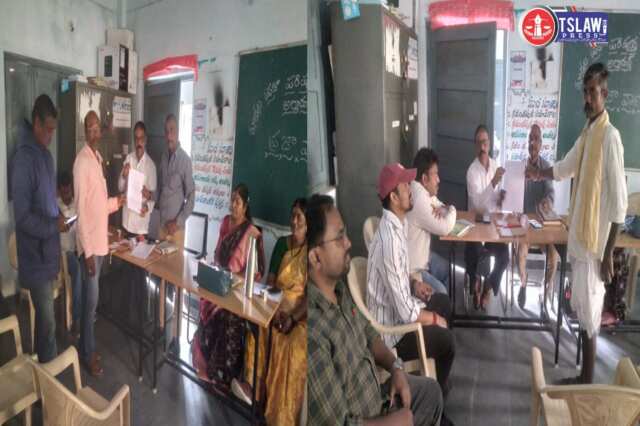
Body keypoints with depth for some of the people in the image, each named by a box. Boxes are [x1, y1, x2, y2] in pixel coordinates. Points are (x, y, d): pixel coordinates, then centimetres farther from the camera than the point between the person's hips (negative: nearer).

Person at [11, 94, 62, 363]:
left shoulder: (46, 155, 9)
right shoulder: (23, 159, -20)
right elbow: (22, 217, -23)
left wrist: (59, 216, 3)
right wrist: (55, 225, -16)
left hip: (48, 250, 9)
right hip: (35, 255, -9)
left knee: (44, 316, 20)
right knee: (47, 321, 0)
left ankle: (44, 363, 33)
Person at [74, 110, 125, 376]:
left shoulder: (98, 158, 13)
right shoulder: (82, 161, -16)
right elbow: (81, 209, -20)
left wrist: (117, 202, 6)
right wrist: (88, 250, -22)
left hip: (100, 240, 9)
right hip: (89, 244, -9)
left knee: (92, 298, 17)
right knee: (91, 299, 0)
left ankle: (88, 348, 29)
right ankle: (88, 354, 14)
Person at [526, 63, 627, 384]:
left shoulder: (610, 136, -16)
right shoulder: (585, 133, 11)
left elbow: (618, 201, -19)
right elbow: (565, 167, 33)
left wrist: (608, 252, -19)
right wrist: (539, 173, 23)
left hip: (596, 240, -9)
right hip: (578, 235, 9)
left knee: (589, 309, -2)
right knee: (580, 306, 15)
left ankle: (587, 382, 12)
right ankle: (583, 375, 28)